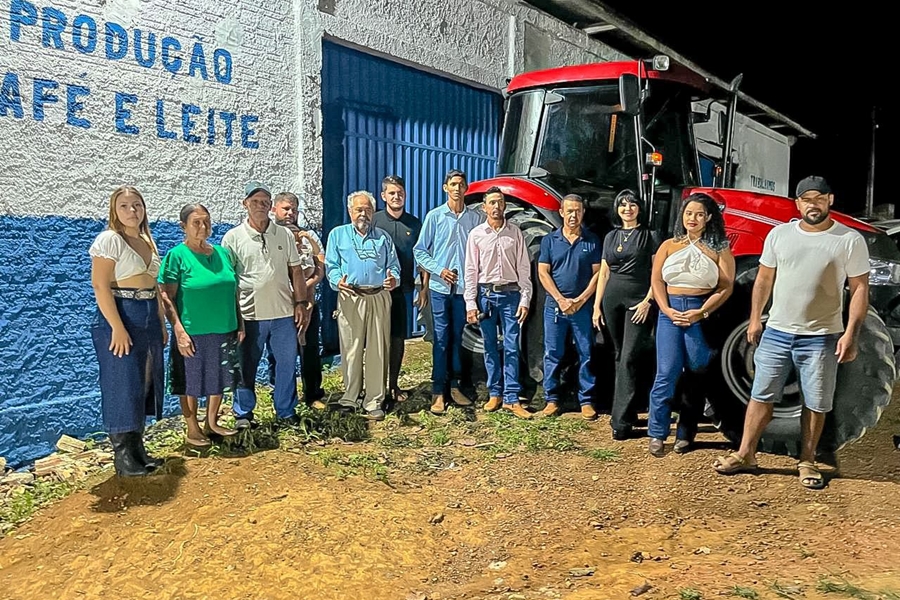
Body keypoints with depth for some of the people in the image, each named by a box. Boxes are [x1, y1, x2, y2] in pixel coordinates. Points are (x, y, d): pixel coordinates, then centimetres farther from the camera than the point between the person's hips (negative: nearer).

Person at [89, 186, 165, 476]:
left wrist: (162, 324, 14)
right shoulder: (109, 240, -10)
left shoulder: (148, 242, 13)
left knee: (145, 384, 12)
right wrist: (118, 328, -21)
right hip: (120, 318, -8)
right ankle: (123, 457, 8)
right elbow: (100, 286, -16)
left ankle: (137, 450, 24)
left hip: (149, 319, 8)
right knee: (123, 386, -2)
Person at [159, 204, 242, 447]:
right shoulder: (177, 256, -8)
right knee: (191, 382, 7)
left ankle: (212, 423, 33)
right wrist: (179, 330, -18)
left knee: (219, 380, 16)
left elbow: (234, 291, 14)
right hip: (193, 334, -5)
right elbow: (166, 297, -11)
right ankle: (193, 429, 23)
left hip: (224, 330, 5)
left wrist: (240, 324, 11)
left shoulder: (223, 253, 9)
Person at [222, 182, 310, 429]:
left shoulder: (284, 235, 7)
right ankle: (243, 414, 21)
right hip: (250, 315, -2)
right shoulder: (233, 238, 0)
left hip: (284, 313, 3)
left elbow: (296, 272, 10)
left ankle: (286, 412, 23)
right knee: (246, 367, 7)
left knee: (287, 363, 9)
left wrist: (301, 303, 3)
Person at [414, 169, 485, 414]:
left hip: (465, 287, 1)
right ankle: (438, 392, 5)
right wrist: (439, 270, -9)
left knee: (457, 337, 10)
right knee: (441, 339, 0)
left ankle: (454, 385, 21)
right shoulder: (434, 216, 1)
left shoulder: (476, 218, 4)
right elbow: (419, 250, 3)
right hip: (440, 287, -1)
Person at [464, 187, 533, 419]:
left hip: (510, 294, 0)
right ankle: (494, 394, 19)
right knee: (490, 347, 8)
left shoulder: (515, 233, 4)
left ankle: (511, 399, 3)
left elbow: (524, 268, 3)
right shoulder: (476, 234, 3)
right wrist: (470, 304, -3)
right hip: (485, 294, 1)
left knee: (511, 347, -1)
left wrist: (525, 299, -4)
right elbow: (470, 271, 2)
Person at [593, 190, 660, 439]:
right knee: (620, 356, 11)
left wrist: (648, 301, -13)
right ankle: (625, 410, 22)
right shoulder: (611, 237, 14)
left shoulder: (649, 236, 2)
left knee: (629, 358, -11)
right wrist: (597, 305, 9)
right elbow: (604, 273, 14)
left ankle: (621, 420, -11)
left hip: (638, 300, -5)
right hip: (613, 298, 5)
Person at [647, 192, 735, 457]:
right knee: (667, 373, -6)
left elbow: (726, 287, -3)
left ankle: (685, 434, 13)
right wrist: (667, 310, -9)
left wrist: (701, 313, -15)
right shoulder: (669, 246, 11)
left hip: (703, 314, -1)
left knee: (697, 373, 3)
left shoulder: (719, 249, 4)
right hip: (670, 311, 1)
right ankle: (657, 434, 0)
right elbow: (656, 281, 6)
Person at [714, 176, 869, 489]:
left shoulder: (849, 240, -5)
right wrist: (755, 319, 9)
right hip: (776, 333, 2)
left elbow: (860, 289, -4)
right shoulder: (779, 234, 3)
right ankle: (745, 454, 17)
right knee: (761, 396, 7)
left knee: (816, 404, 8)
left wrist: (851, 334, -11)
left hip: (821, 338, -2)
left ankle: (807, 462, 24)